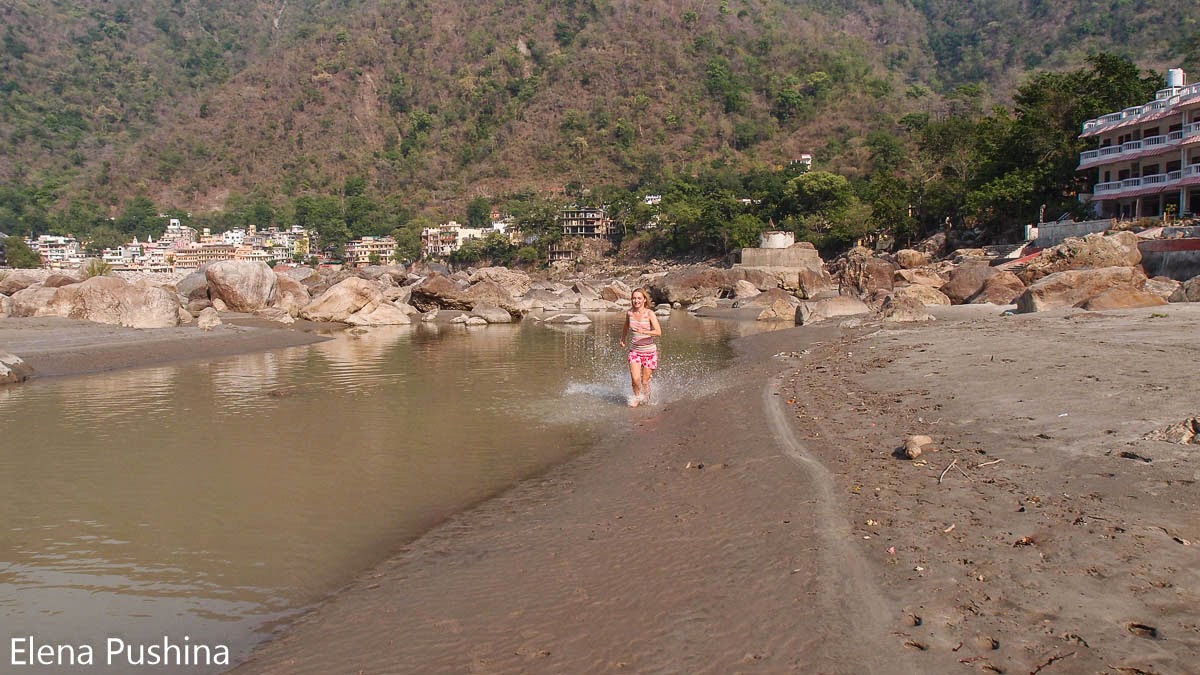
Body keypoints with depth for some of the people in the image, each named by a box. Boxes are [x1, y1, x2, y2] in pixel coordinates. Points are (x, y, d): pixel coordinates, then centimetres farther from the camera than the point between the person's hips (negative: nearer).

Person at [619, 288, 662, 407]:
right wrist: (623, 339, 31)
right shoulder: (629, 313, 0)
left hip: (649, 351, -2)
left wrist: (644, 332, -38)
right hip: (634, 350, 2)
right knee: (635, 379, -14)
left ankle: (646, 400, 32)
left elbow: (658, 332, -24)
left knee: (645, 381, 3)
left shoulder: (650, 313, -13)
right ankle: (637, 397, 15)